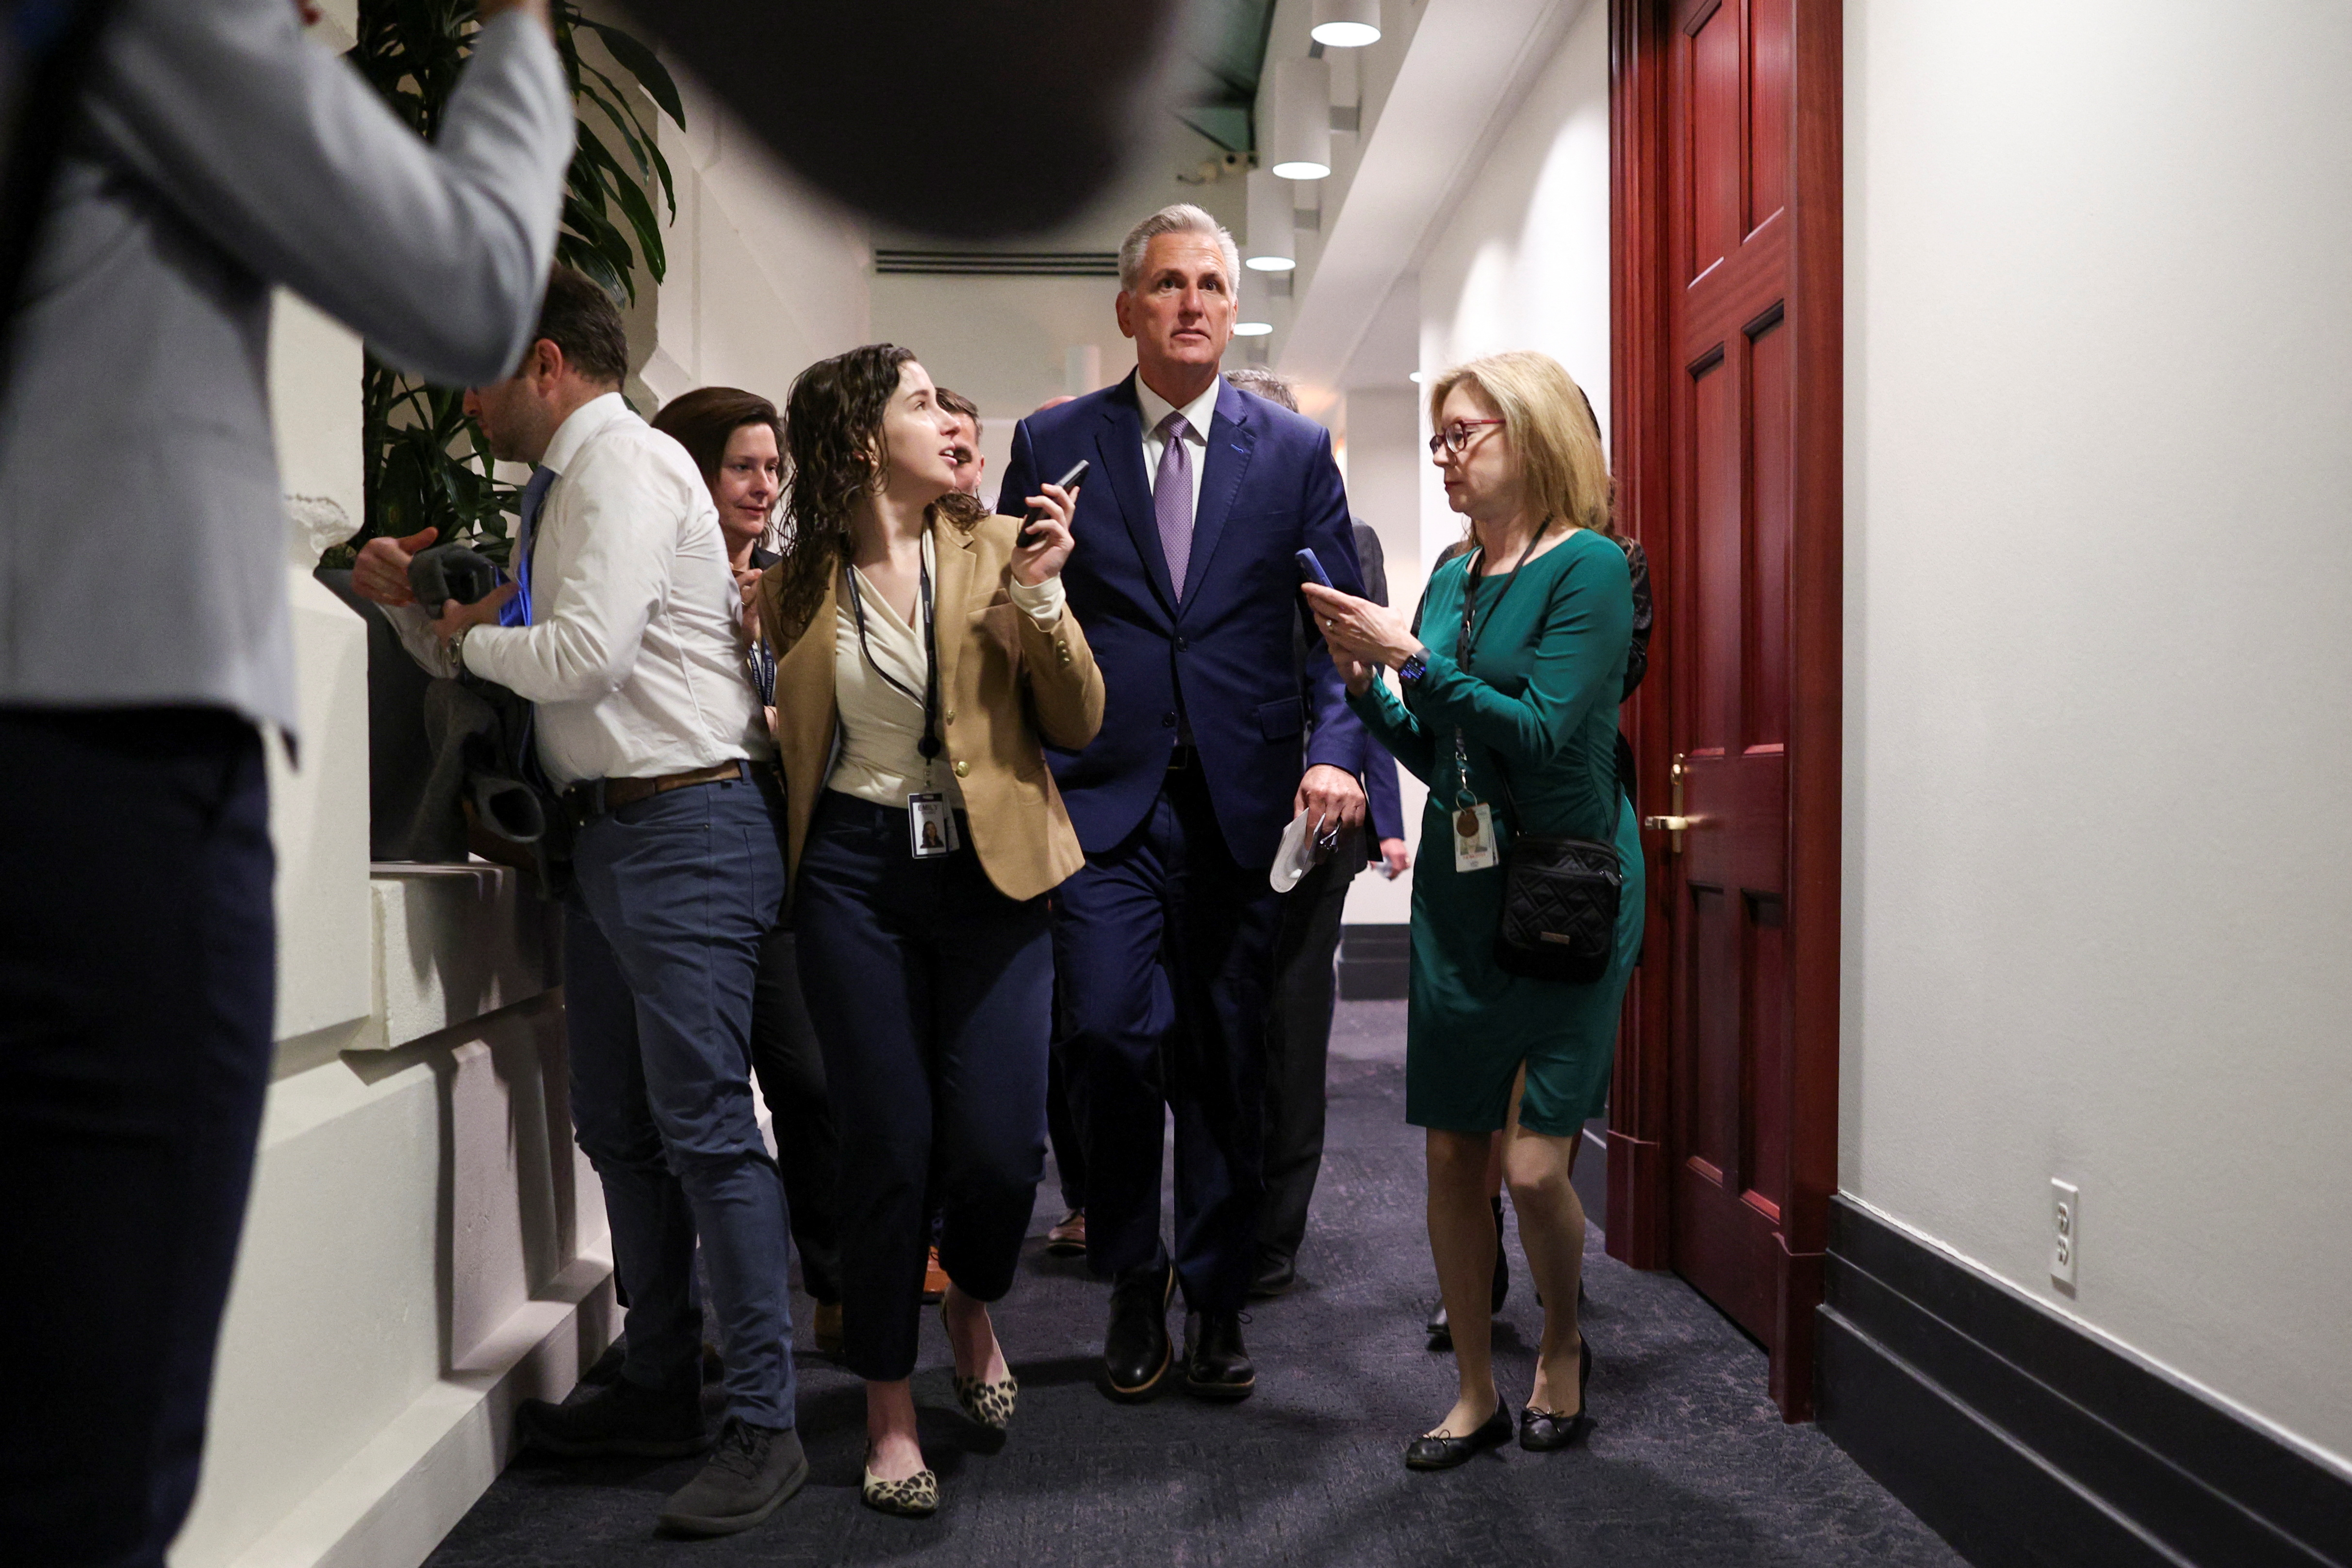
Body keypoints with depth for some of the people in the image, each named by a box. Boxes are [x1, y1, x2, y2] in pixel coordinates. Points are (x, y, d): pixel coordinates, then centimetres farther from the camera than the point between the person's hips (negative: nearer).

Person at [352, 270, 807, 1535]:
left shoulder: (627, 467, -10)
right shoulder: (560, 488, 19)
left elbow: (583, 657, -21)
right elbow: (494, 664, 26)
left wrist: (473, 636, -3)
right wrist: (418, 610, 9)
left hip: (684, 828, -10)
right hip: (608, 834, 10)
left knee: (704, 1130, -8)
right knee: (617, 1127, 15)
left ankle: (762, 1428, 1)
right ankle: (658, 1390, 28)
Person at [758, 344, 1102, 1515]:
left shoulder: (996, 547, 4)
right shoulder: (794, 581, 6)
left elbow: (1077, 725, 0)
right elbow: (776, 731, 19)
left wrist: (1041, 594, -12)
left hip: (986, 867, 0)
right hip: (854, 871, 0)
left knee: (999, 1142, -8)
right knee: (889, 1143, -1)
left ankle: (972, 1306, 28)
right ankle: (889, 1410, 19)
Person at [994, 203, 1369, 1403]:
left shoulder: (1296, 450, 8)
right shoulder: (1051, 444, 7)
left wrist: (1334, 752, -11)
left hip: (1242, 801, 1)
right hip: (1103, 798, -1)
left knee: (1227, 1059, 8)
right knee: (1112, 1032, -12)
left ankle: (1214, 1303, 24)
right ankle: (1133, 1285, 12)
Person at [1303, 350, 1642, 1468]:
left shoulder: (1589, 567, -8)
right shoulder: (1452, 582, 12)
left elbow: (1543, 731, -18)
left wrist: (1412, 658, -17)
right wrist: (1364, 681, 2)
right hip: (1458, 887, 7)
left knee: (1534, 1164, -6)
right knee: (1451, 1156, 7)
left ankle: (1563, 1347, 24)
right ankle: (1476, 1393, 22)